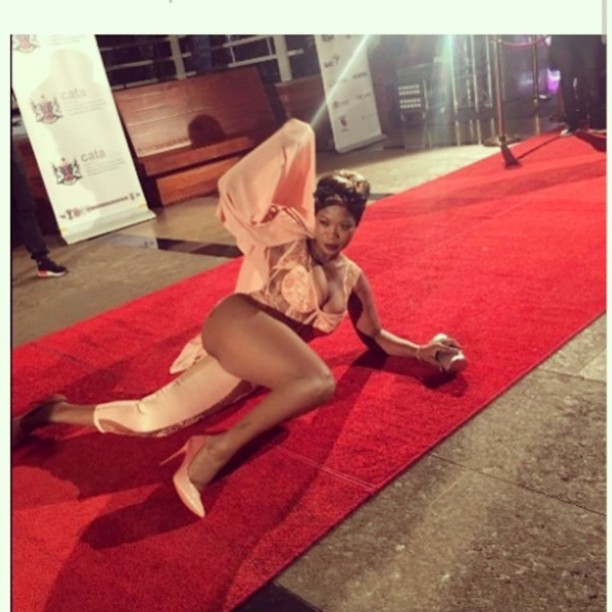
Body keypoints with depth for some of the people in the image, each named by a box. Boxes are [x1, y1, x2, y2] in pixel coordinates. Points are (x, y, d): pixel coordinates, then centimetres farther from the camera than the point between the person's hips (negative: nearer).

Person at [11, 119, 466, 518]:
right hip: (237, 324, -6)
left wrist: (421, 351, 18)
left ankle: (53, 413, 21)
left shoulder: (353, 278, 19)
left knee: (150, 419, 0)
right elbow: (236, 190, -9)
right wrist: (289, 144, -12)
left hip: (250, 371, 6)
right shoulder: (289, 239, 3)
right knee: (319, 382, -31)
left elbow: (374, 337, 29)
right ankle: (220, 449, -23)